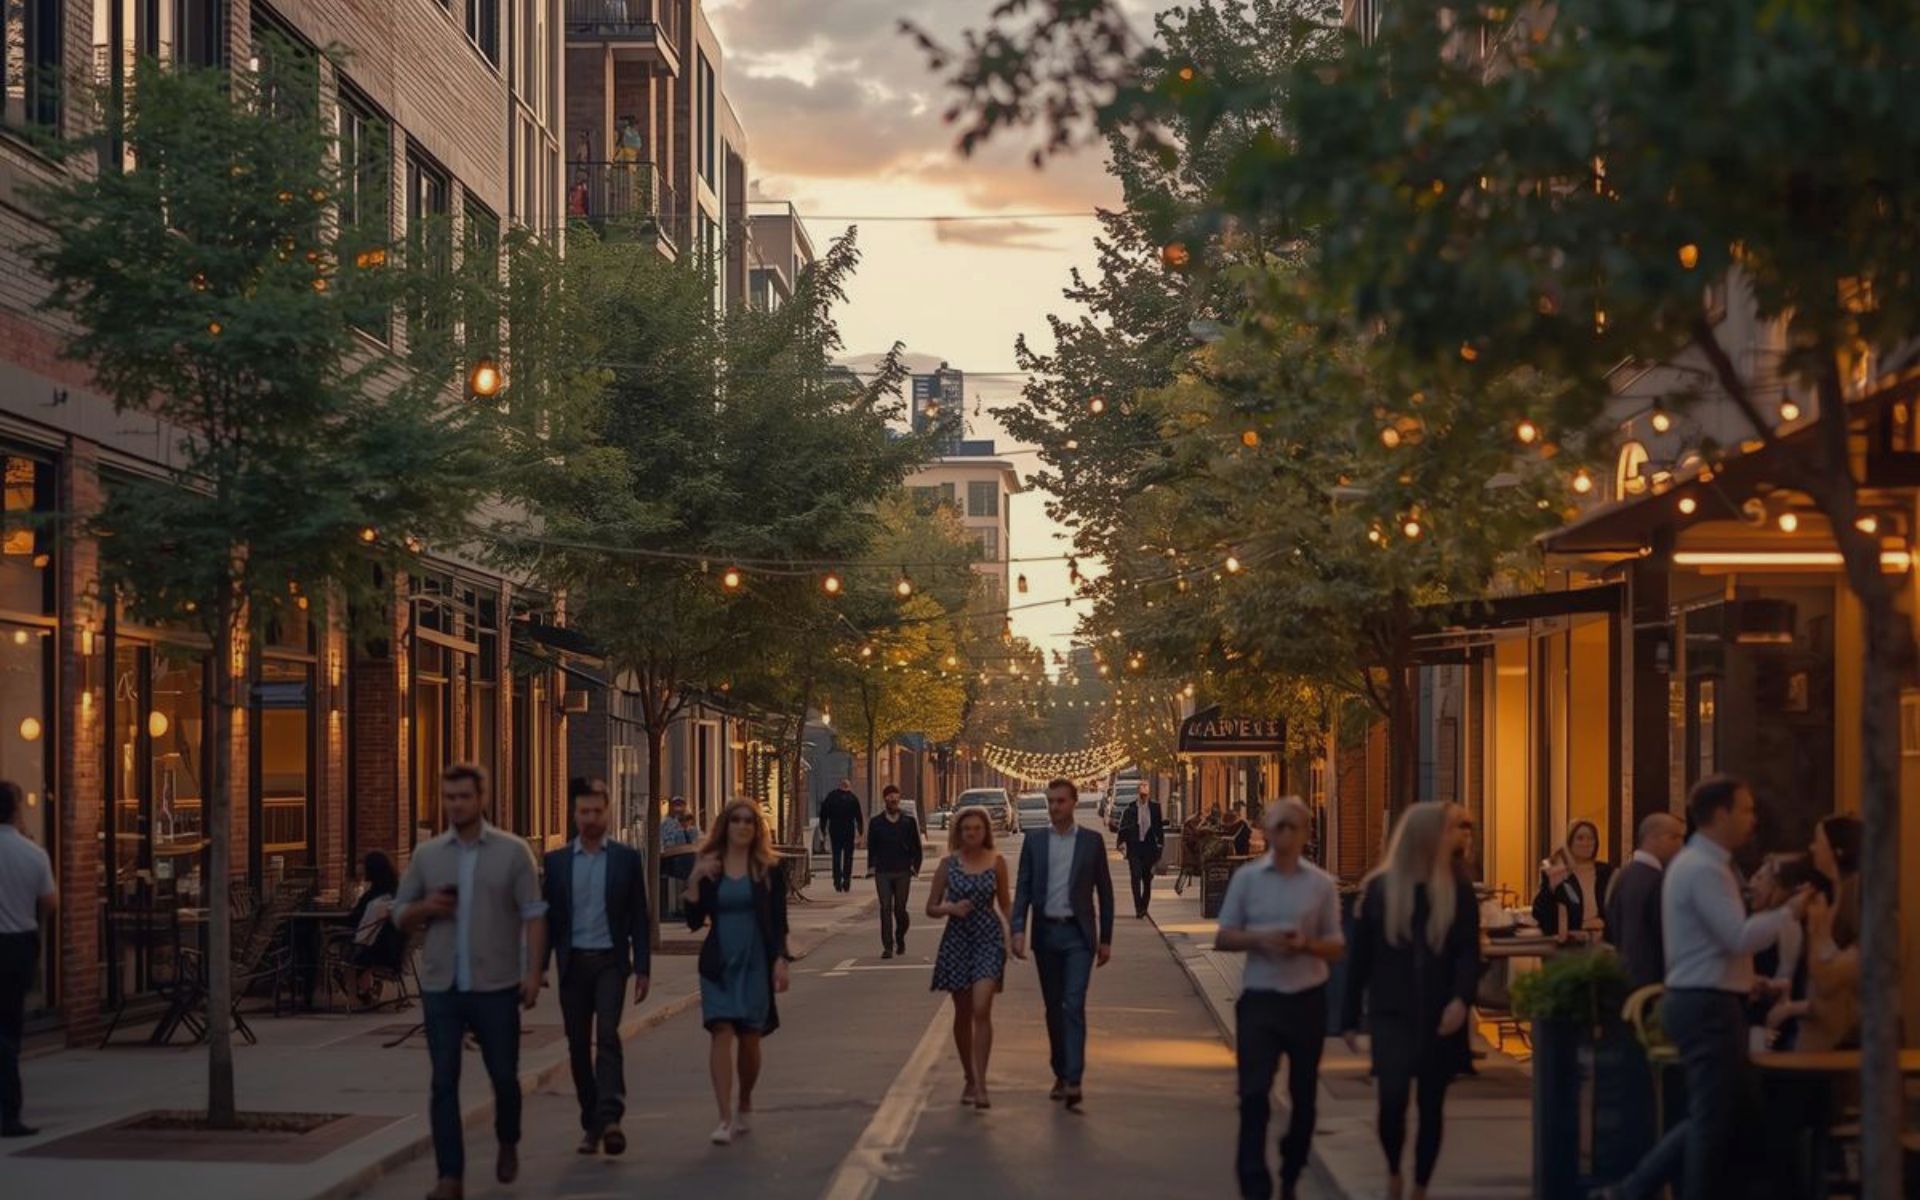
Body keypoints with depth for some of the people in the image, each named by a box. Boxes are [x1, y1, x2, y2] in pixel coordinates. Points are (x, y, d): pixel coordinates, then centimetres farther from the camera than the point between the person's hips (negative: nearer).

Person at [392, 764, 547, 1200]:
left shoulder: (513, 852, 0)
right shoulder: (427, 854, 8)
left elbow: (533, 915, -2)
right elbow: (401, 916, 14)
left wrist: (533, 972, -12)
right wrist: (425, 908, -9)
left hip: (495, 986, -2)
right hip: (440, 987, 2)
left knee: (504, 1075, 8)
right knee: (444, 1082, -2)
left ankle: (508, 1144, 36)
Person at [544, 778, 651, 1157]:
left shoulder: (627, 859, 4)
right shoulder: (556, 861, 8)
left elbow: (639, 917, 4)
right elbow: (547, 916, 9)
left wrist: (642, 968, -1)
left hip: (610, 959, -3)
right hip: (572, 962, 3)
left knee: (607, 1035, -18)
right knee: (578, 1046, 5)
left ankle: (610, 1118, -26)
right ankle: (591, 1123, 12)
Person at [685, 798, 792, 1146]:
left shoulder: (769, 869, 2)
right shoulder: (709, 868, 4)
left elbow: (778, 920, 3)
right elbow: (694, 921, 2)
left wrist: (780, 960, -8)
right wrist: (694, 882, -10)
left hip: (756, 962, 0)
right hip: (719, 962, 0)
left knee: (749, 1037, 6)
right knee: (721, 1032, -12)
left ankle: (744, 1105, 30)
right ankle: (725, 1118, -15)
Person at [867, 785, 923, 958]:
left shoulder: (908, 822, 4)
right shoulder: (875, 822, 5)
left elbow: (916, 847, 8)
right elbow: (871, 847, 11)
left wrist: (914, 866, -1)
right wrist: (871, 867, 2)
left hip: (902, 872, 0)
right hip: (882, 872, 0)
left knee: (900, 908, 3)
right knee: (885, 909, -5)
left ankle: (900, 938, 28)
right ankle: (887, 946, -3)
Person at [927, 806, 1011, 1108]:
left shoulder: (996, 862, 2)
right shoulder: (948, 865, 2)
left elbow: (1005, 904, 10)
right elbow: (931, 908, 7)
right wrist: (950, 908, -13)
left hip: (989, 939, -2)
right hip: (957, 939, 2)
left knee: (981, 1010, -15)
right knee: (962, 1014, 9)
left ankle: (980, 1084, -17)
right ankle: (970, 1080, 24)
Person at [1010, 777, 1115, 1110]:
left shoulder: (1092, 841, 2)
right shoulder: (1034, 842, 6)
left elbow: (1104, 891, 5)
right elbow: (1023, 889, 4)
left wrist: (1106, 939, 3)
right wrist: (1018, 930, -9)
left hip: (1077, 935, -3)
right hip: (1046, 933, 3)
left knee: (1074, 1005, -13)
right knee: (1053, 1008, 10)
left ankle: (1074, 1080, -20)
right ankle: (1060, 1074, 21)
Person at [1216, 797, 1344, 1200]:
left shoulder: (1321, 884, 2)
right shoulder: (1247, 878, 2)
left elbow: (1337, 947, 5)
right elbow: (1222, 938, 5)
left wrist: (1307, 944, -16)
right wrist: (1259, 940, -14)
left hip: (1307, 1000, 1)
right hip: (1259, 999, -1)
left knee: (1303, 1094, 11)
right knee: (1254, 1093, -11)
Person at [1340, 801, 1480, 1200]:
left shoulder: (1457, 889, 2)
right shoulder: (1379, 887, 0)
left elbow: (1469, 951, -4)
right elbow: (1359, 955, 3)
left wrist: (1461, 998, -23)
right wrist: (1350, 1017, 2)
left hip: (1439, 1015, 2)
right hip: (1391, 1013, -2)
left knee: (1431, 1107, 6)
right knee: (1393, 1099, -14)